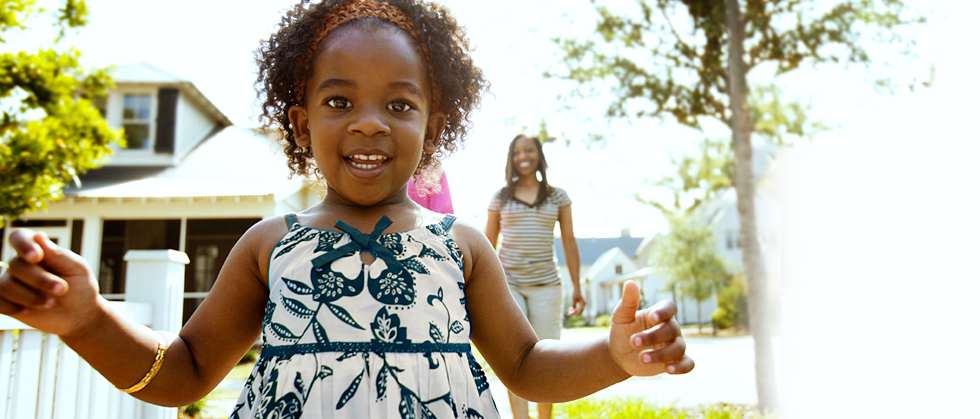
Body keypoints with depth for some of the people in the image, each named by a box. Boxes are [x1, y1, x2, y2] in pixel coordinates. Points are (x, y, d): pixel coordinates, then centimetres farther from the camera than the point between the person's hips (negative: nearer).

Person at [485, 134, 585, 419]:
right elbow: (489, 246, 9)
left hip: (546, 285, 1)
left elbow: (569, 244, 8)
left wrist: (577, 289, 5)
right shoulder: (501, 197, 7)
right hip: (507, 283, 0)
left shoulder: (558, 197, 8)